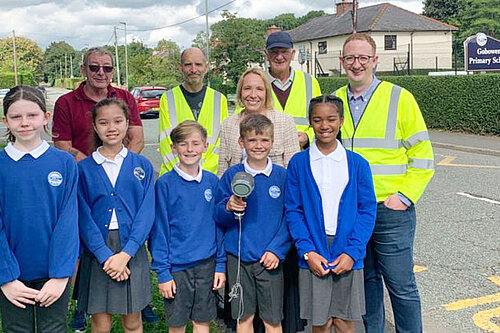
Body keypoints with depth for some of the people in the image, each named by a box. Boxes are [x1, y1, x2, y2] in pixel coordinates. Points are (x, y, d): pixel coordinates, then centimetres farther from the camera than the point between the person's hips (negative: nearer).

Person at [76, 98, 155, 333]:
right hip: (97, 251, 0)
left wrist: (126, 254, -14)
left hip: (132, 250, 1)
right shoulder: (84, 169, 1)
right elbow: (83, 217, -4)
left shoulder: (142, 165, 3)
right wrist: (105, 256, -14)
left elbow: (146, 213, -3)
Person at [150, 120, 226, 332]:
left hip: (207, 264, 3)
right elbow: (159, 230, -7)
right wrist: (162, 272, -8)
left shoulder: (212, 181, 2)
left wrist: (221, 265, 4)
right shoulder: (165, 184, -8)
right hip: (177, 266, -3)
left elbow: (219, 225, 7)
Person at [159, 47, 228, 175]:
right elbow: (166, 143, 1)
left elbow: (222, 143, 5)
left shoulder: (220, 100, 10)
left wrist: (204, 171, -7)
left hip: (210, 174, 1)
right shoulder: (167, 99, 6)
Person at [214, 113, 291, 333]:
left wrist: (277, 250, -10)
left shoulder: (282, 176, -1)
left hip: (270, 258, 0)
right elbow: (218, 218, 2)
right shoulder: (232, 175, 0)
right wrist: (228, 208, -19)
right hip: (239, 257, 1)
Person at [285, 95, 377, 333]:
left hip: (347, 254, 1)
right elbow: (293, 211, 0)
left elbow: (367, 210, 1)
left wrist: (352, 251, -9)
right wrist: (307, 251, -10)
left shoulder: (357, 163, 2)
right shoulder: (299, 163, 0)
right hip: (313, 253, 0)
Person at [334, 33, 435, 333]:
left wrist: (404, 197, -11)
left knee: (401, 285, 3)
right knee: (366, 280, 16)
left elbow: (423, 157, -2)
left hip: (391, 210, -3)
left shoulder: (399, 98, -3)